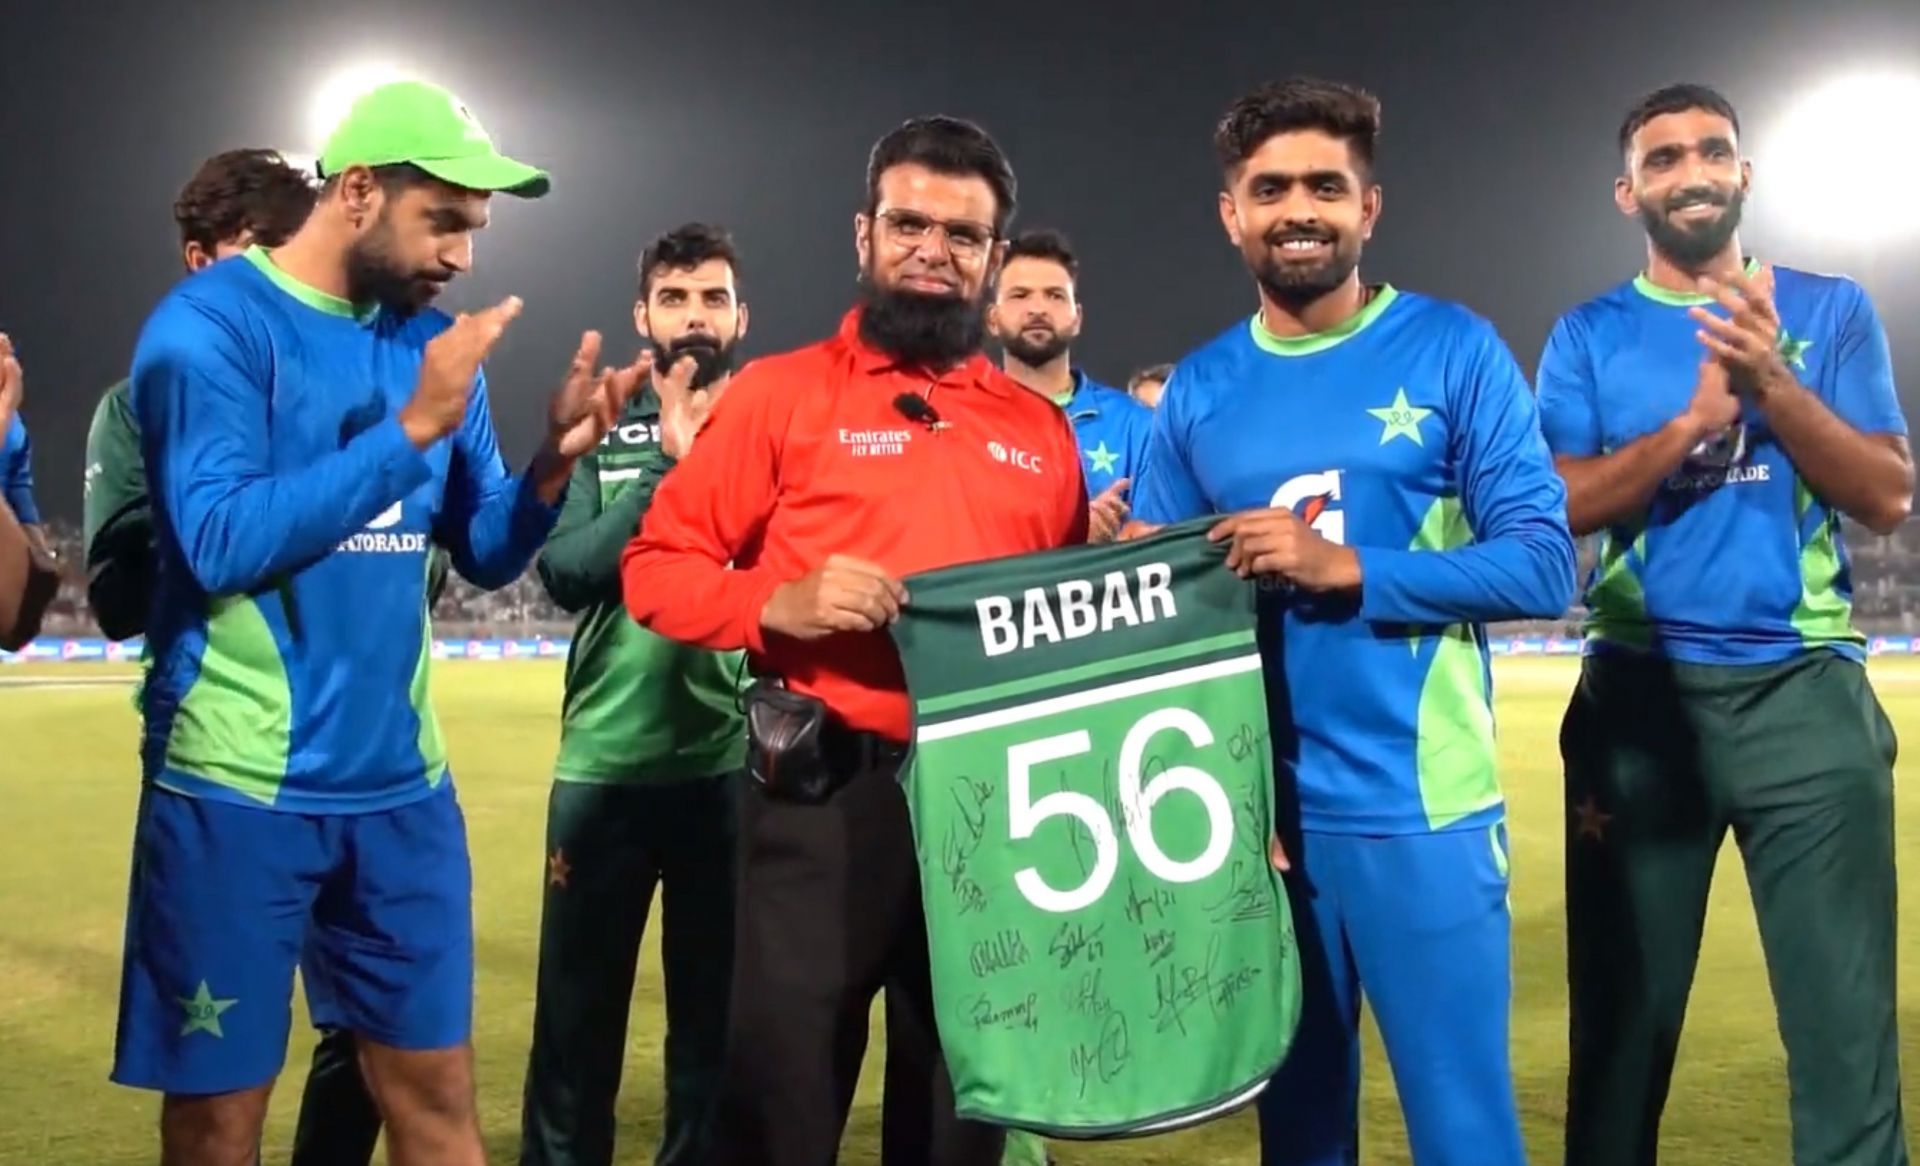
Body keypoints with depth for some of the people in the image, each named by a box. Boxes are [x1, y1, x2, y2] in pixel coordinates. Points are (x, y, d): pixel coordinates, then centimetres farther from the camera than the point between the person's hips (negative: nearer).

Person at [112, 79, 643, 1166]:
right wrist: (415, 425, -22)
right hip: (238, 790, -5)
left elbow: (485, 553, 9)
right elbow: (222, 542, -22)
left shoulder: (431, 341, 8)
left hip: (400, 784, 5)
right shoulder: (209, 323, -9)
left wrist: (555, 458, -10)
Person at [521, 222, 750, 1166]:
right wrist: (670, 462, -12)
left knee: (718, 1013, 11)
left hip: (733, 764, 0)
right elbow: (564, 571, -8)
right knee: (577, 1015, 9)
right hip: (605, 761, 0)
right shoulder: (597, 430, 6)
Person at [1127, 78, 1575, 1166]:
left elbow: (1542, 564, -9)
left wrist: (1342, 567, -18)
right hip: (1262, 811, 4)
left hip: (1423, 811, -3)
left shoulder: (1454, 350, -3)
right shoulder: (1197, 390, 7)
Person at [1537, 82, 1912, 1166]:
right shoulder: (1590, 334, 8)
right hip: (1643, 697, 1)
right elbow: (1558, 506, -5)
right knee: (1623, 1015, 9)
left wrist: (1771, 385, -15)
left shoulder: (1830, 309, 8)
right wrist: (1693, 421, -17)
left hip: (1805, 693, 0)